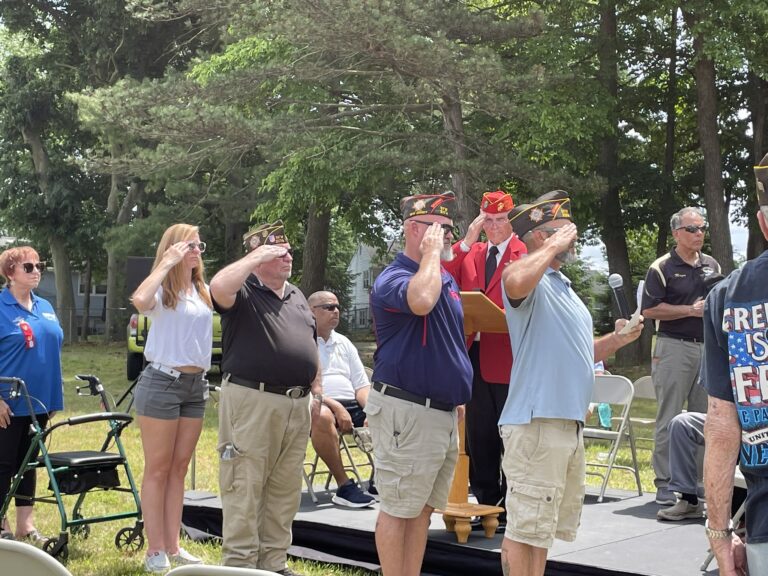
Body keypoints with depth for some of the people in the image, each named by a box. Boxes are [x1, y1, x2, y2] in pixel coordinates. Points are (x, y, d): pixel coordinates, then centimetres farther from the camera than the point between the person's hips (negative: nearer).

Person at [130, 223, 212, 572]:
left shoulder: (203, 291, 12)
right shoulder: (163, 290, -8)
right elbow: (140, 301, -30)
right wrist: (167, 263, -24)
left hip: (196, 384, 7)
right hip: (162, 382, -7)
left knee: (179, 468, 11)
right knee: (158, 469, 0)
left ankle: (172, 546, 17)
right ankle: (155, 551, 5)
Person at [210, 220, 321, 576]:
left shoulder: (296, 296, 18)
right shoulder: (244, 292, -5)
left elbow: (310, 348, 24)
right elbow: (218, 288, -30)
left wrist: (316, 390, 16)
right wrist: (256, 256, -20)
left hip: (296, 405, 8)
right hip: (251, 401, -7)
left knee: (285, 491, 12)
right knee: (244, 489, -3)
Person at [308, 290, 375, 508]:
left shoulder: (344, 343, 24)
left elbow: (361, 386, 19)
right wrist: (335, 406, -20)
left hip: (351, 406, 6)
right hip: (318, 406, -6)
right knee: (323, 416, -40)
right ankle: (344, 486, -33)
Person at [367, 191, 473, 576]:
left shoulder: (446, 280, 14)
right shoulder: (393, 278, -13)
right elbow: (422, 301, -37)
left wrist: (458, 397, 23)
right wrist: (432, 251, -21)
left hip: (444, 412, 9)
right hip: (407, 412, -9)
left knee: (422, 508, 14)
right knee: (398, 509, -1)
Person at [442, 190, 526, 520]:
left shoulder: (527, 254, -2)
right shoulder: (469, 253, 15)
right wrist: (466, 243, -5)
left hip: (508, 357, -5)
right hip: (474, 355, 5)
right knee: (478, 437, 11)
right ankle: (485, 505, 21)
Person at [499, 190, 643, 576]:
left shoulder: (562, 286, 20)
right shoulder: (532, 280, -9)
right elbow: (515, 282, -37)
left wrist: (615, 340, 12)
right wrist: (553, 247, -21)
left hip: (570, 424, 10)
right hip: (536, 423, -10)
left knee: (544, 527, 19)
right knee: (526, 527, -7)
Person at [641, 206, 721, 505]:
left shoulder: (712, 265, 14)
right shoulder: (662, 268, -3)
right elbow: (649, 310, -10)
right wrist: (690, 310, -14)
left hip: (708, 347, 6)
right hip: (674, 347, -6)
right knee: (669, 418, -4)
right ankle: (665, 483, 0)